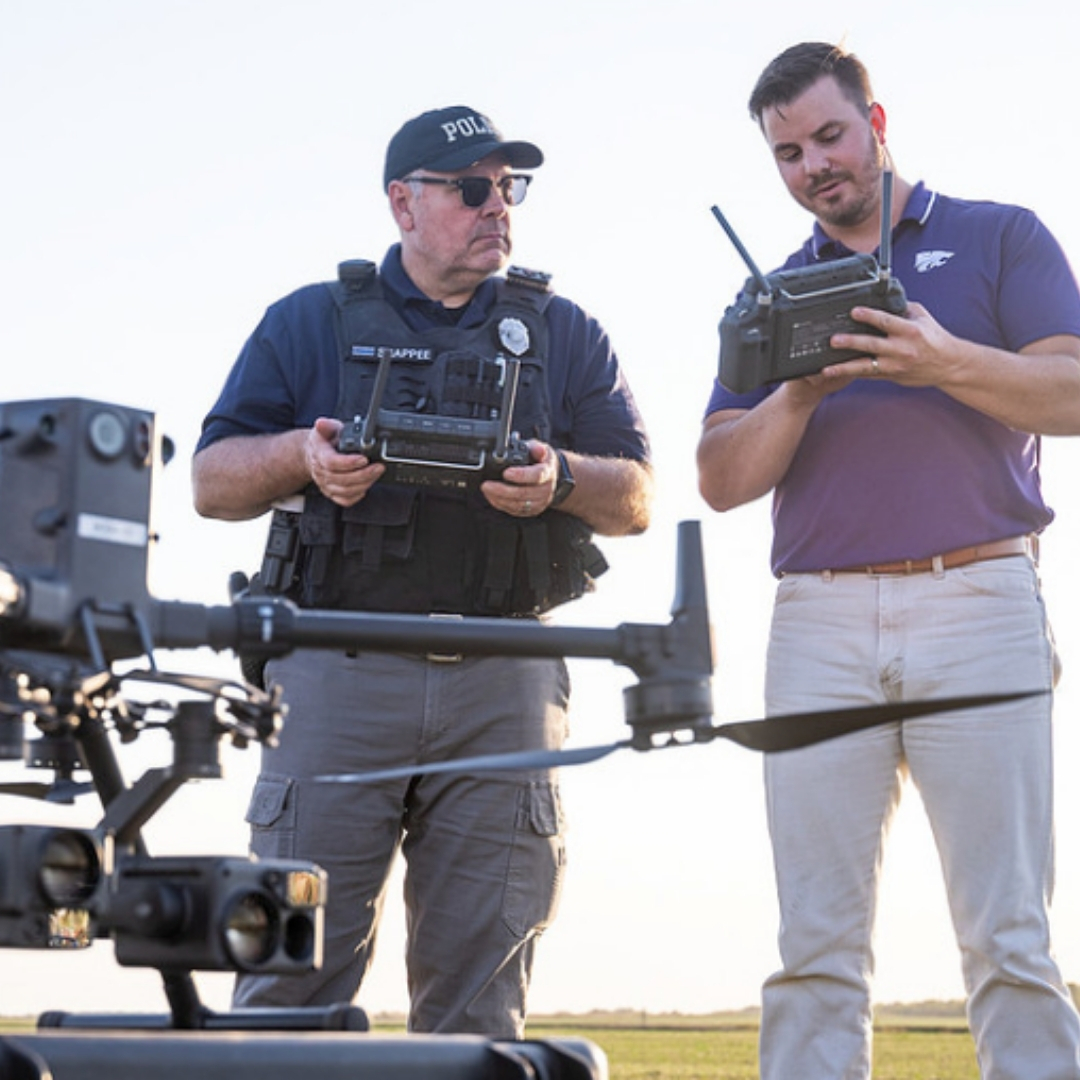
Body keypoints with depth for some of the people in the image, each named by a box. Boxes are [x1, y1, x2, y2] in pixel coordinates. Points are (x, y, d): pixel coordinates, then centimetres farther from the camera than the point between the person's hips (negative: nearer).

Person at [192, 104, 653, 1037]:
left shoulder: (564, 335, 17)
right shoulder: (311, 323, 14)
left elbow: (636, 501, 11)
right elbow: (213, 481, 10)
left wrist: (561, 479, -11)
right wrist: (300, 455, -11)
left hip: (504, 687, 1)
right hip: (340, 674, -1)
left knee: (477, 991, 1)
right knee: (298, 966, -7)